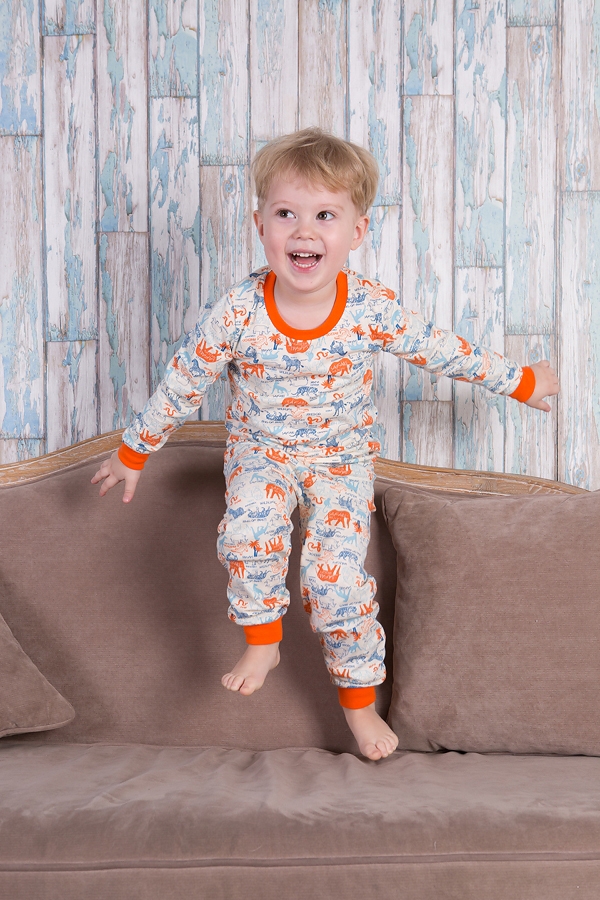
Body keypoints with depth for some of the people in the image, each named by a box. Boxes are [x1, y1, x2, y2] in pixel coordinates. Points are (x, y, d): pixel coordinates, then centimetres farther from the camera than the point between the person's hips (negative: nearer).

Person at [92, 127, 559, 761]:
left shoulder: (371, 310, -19)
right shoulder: (237, 313, -20)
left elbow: (443, 351, -3)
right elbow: (182, 382, -7)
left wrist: (520, 383, 7)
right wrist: (134, 452, 2)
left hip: (342, 457, 0)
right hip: (260, 451, 0)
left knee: (337, 575, -14)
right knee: (250, 529, -30)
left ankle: (359, 698, 10)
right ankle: (262, 643, -4)